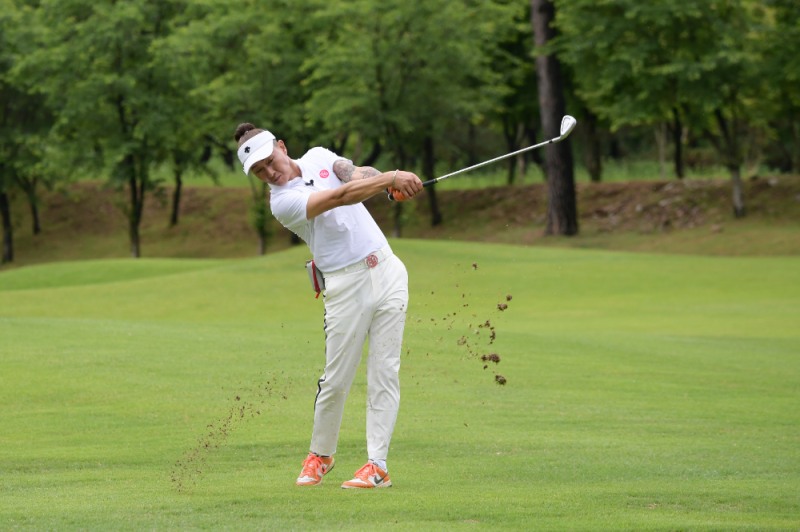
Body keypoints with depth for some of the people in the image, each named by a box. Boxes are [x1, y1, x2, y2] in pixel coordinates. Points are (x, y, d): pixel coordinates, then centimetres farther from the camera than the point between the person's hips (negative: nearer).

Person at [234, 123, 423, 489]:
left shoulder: (318, 157, 9)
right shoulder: (281, 202, -11)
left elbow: (356, 174, -9)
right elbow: (341, 197, -24)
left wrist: (392, 179, -31)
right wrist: (389, 178, -34)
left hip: (386, 270, 4)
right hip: (346, 286, -4)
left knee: (384, 373, -2)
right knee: (336, 379, -2)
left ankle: (377, 465, -3)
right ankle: (320, 455, 22)